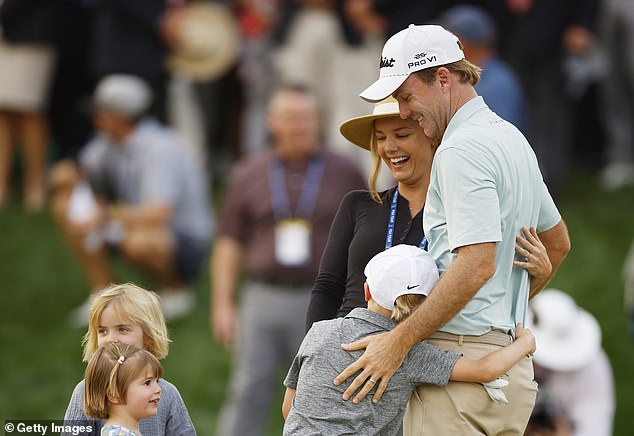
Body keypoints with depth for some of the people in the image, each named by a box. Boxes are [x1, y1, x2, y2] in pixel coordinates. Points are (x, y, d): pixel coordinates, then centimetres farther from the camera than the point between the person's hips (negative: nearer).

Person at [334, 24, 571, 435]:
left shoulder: (462, 150, -13)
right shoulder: (512, 139, 18)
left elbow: (478, 263, -23)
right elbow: (558, 241, 30)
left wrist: (400, 340, -22)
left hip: (461, 352, -10)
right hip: (513, 365, 10)